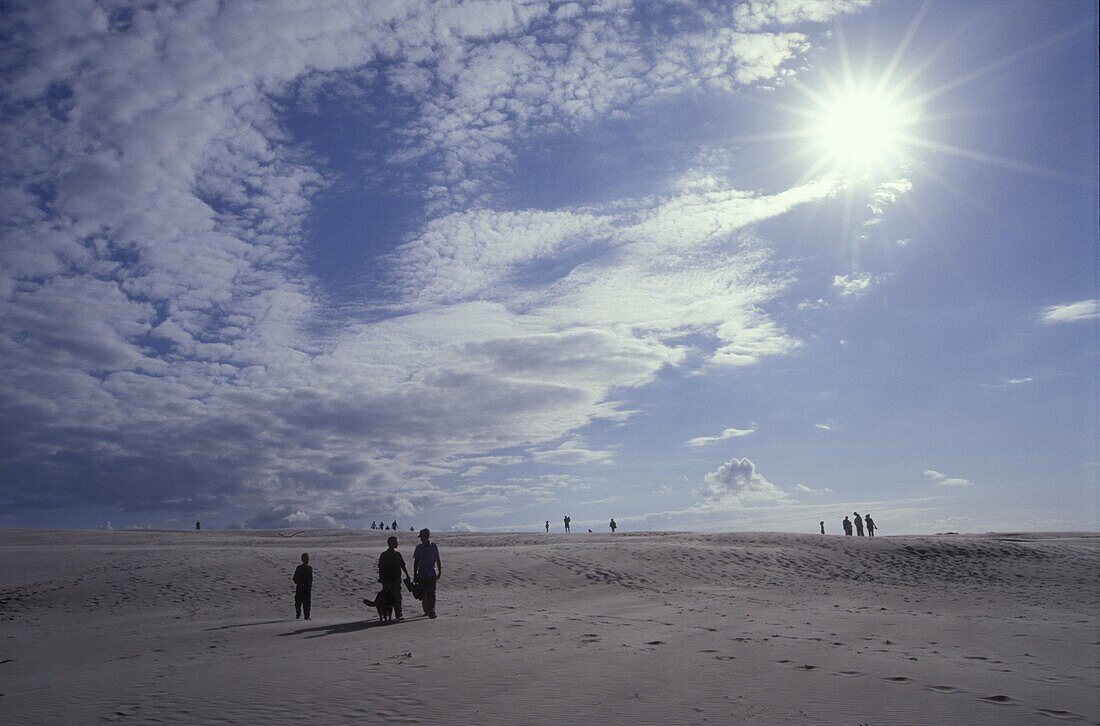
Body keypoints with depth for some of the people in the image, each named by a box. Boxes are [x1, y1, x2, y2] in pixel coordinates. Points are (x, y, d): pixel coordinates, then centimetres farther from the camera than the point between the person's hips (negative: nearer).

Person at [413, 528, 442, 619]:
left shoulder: (434, 547, 1)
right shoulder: (419, 548, 4)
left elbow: (438, 560, 10)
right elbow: (416, 562, 9)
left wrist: (440, 572, 9)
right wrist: (415, 575, 7)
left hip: (432, 574, -2)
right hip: (421, 575, 2)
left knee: (431, 594, -11)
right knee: (423, 594, 7)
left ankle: (432, 612, -11)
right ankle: (426, 611, 23)